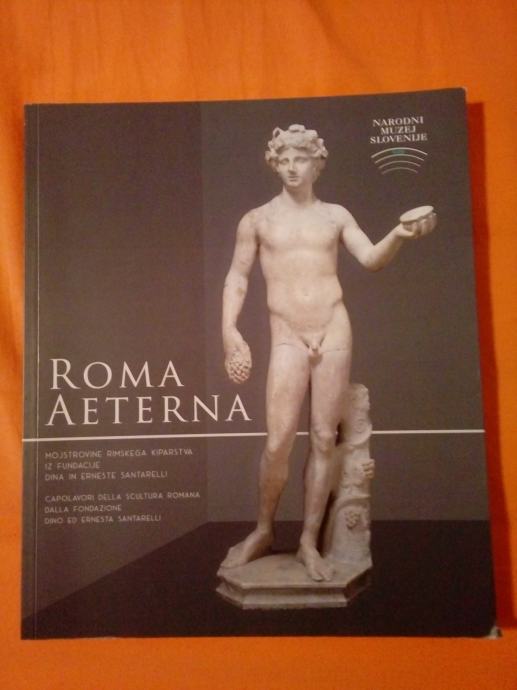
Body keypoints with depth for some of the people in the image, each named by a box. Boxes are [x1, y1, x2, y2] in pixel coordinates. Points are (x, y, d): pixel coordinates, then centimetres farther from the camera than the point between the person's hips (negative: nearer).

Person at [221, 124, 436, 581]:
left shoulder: (336, 215, 8)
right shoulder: (257, 220, 7)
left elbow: (372, 260, -2)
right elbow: (238, 276, 7)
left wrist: (399, 236, -22)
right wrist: (230, 331, -5)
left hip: (335, 333, 1)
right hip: (287, 339, -1)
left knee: (324, 440, 3)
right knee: (278, 443, -8)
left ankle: (309, 543, 15)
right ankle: (263, 532, 16)